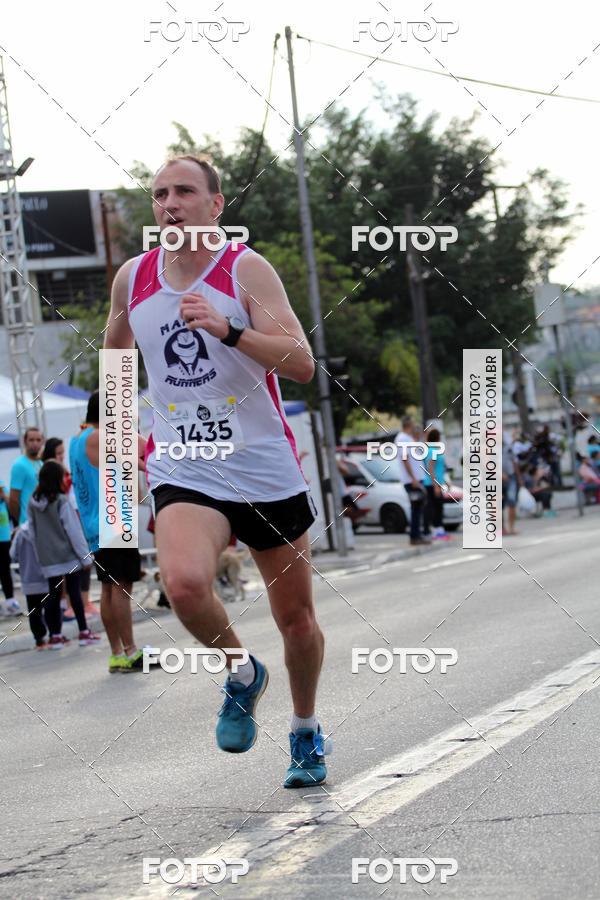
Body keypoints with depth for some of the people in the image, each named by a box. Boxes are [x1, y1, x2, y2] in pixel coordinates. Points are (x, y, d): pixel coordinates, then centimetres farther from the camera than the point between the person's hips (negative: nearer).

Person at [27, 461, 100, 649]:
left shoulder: (33, 502, 1)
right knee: (74, 592, 2)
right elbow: (73, 530, -11)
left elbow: (33, 530, 7)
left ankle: (55, 635, 10)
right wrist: (85, 556, -6)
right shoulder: (62, 502, -13)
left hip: (47, 559, 4)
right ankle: (83, 632, 4)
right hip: (68, 556, -4)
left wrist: (40, 554, 14)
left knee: (54, 594, 9)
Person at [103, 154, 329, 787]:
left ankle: (306, 731, 36)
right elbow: (114, 357, 25)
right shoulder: (133, 278, 4)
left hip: (268, 471, -1)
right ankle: (242, 674, 2)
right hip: (184, 474, 1)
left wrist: (227, 330, -31)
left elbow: (302, 363, -19)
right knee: (184, 584, -28)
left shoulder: (247, 270, -8)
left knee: (296, 618, 9)